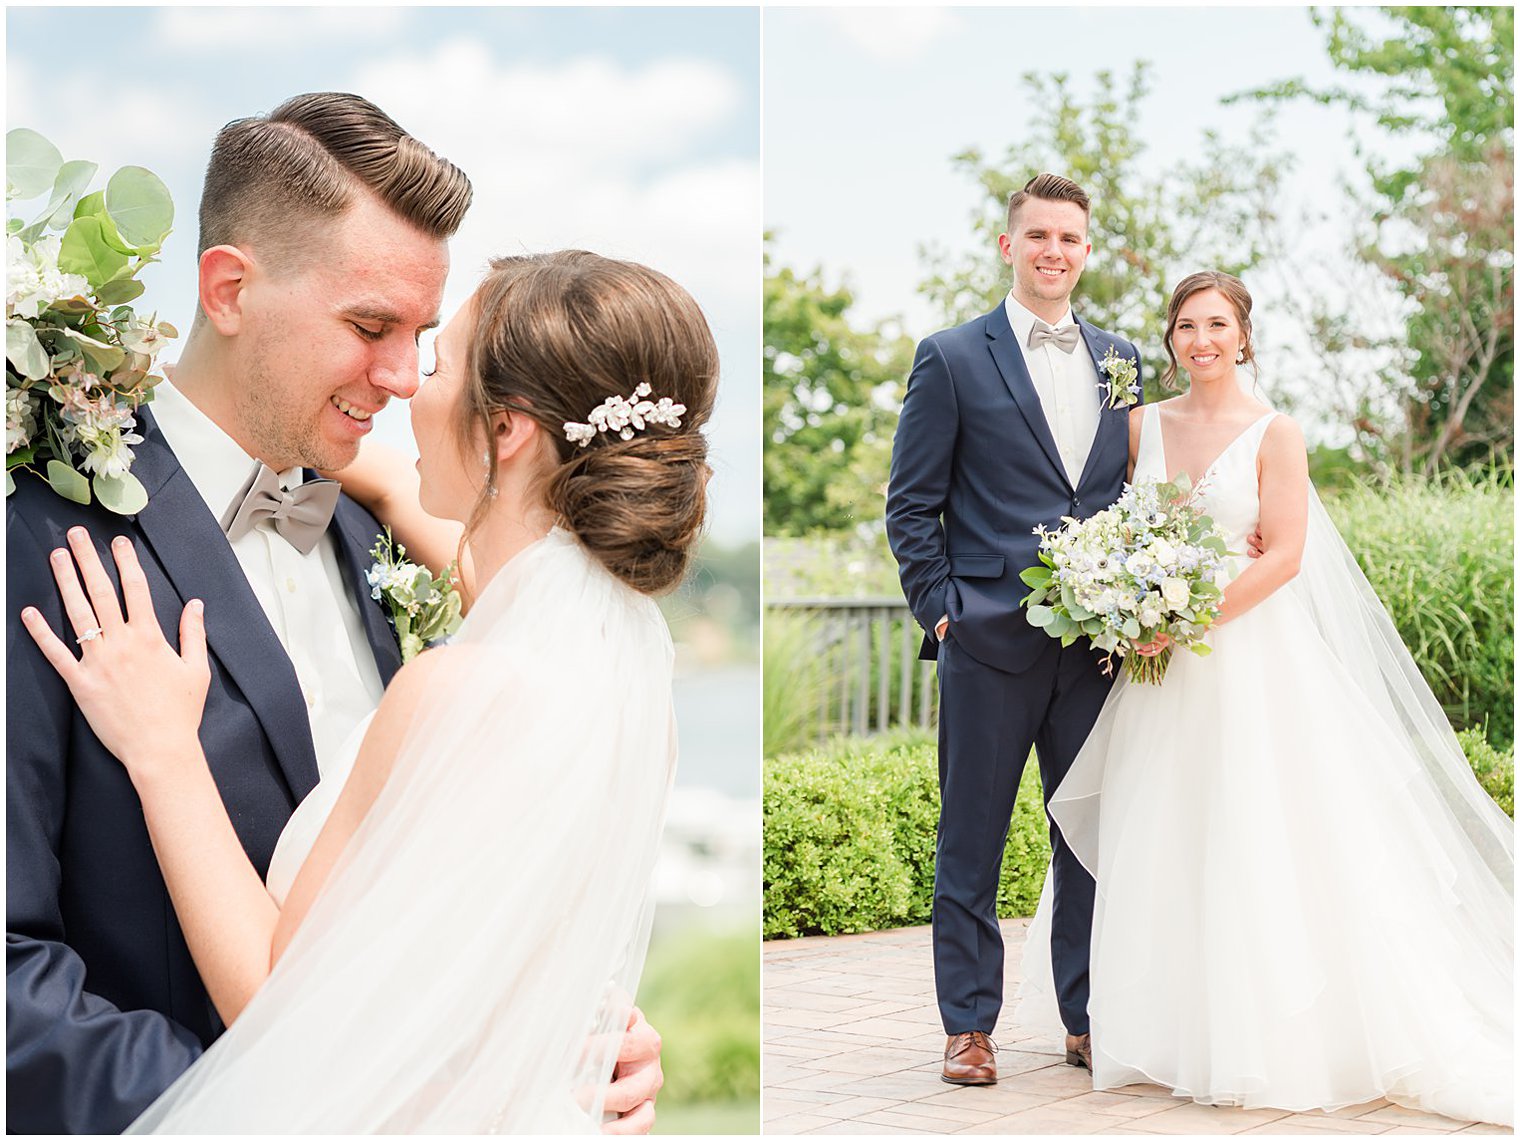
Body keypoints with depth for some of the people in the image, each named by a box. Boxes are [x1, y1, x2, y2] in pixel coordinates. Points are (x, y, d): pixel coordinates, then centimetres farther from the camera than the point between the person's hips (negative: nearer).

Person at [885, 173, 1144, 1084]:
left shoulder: (1122, 359, 14)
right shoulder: (952, 358, 1)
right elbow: (911, 505, 1)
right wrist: (941, 612, -6)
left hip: (1099, 639, 4)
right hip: (991, 638, -3)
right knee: (973, 838, 3)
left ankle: (1090, 1018, 19)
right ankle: (969, 1025, 13)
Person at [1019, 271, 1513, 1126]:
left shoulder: (1275, 434, -4)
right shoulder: (1144, 426, 9)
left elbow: (1285, 553, -11)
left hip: (1252, 659, -4)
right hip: (1162, 666, 5)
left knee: (1258, 850, -5)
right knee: (1158, 853, 5)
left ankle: (1268, 1039, 4)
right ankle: (1176, 1032, 14)